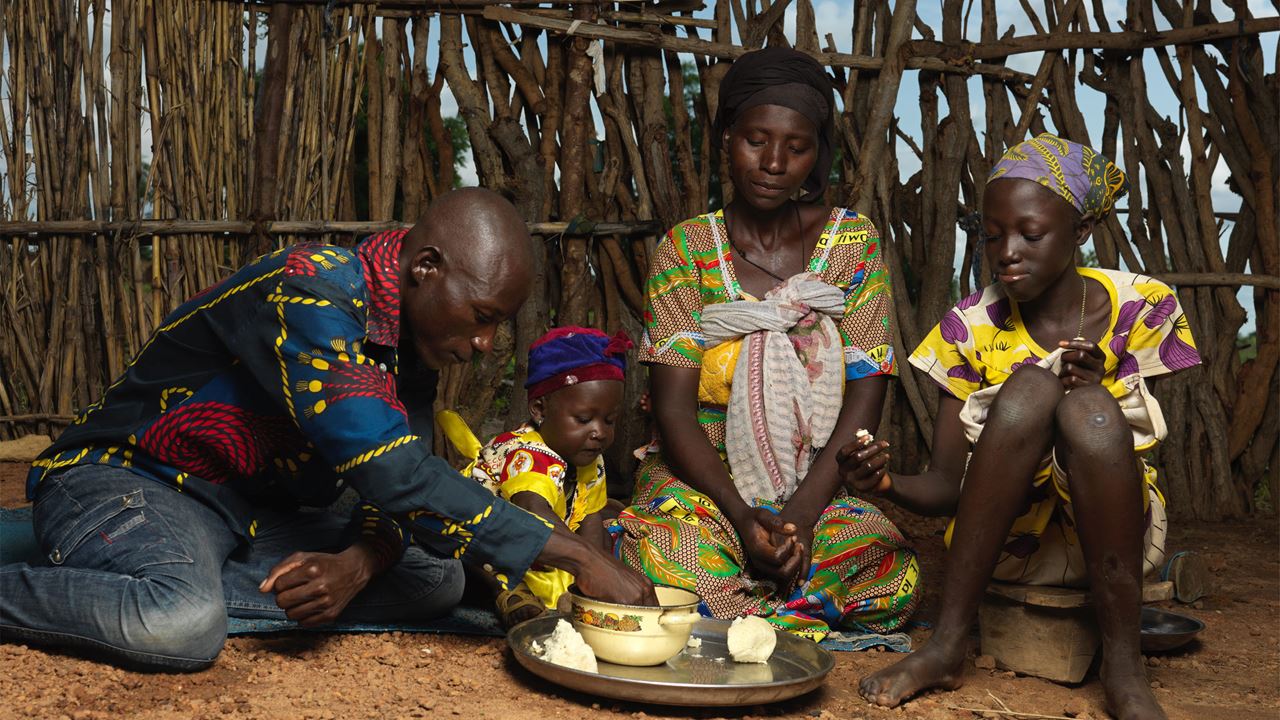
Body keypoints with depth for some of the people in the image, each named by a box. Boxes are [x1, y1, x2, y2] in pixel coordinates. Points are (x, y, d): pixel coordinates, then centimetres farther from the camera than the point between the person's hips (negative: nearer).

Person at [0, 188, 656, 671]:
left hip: (251, 517, 9)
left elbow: (399, 485, 0)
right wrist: (576, 556, -31)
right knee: (183, 626, -39)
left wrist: (359, 565, -25)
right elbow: (393, 473, -32)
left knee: (437, 579, -6)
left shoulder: (412, 337, 3)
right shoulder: (310, 292, -25)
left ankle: (188, 584, -10)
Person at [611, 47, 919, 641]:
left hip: (825, 491, 1)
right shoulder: (686, 248, 0)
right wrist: (743, 517, -22)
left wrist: (801, 513, -19)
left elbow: (865, 397, -5)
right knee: (669, 558, -35)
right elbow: (674, 407, -7)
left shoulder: (854, 242, 3)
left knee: (896, 572, -30)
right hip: (703, 484, -1)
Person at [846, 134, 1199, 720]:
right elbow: (945, 486, -6)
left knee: (1088, 406, -31)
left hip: (1114, 531, 0)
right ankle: (947, 644, -28)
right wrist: (888, 483, -29)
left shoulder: (1139, 307, -4)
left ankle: (1123, 666, -24)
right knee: (1030, 386, -29)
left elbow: (1136, 447, -3)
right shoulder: (972, 327, -4)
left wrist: (1093, 395, -23)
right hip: (1006, 540, 0)